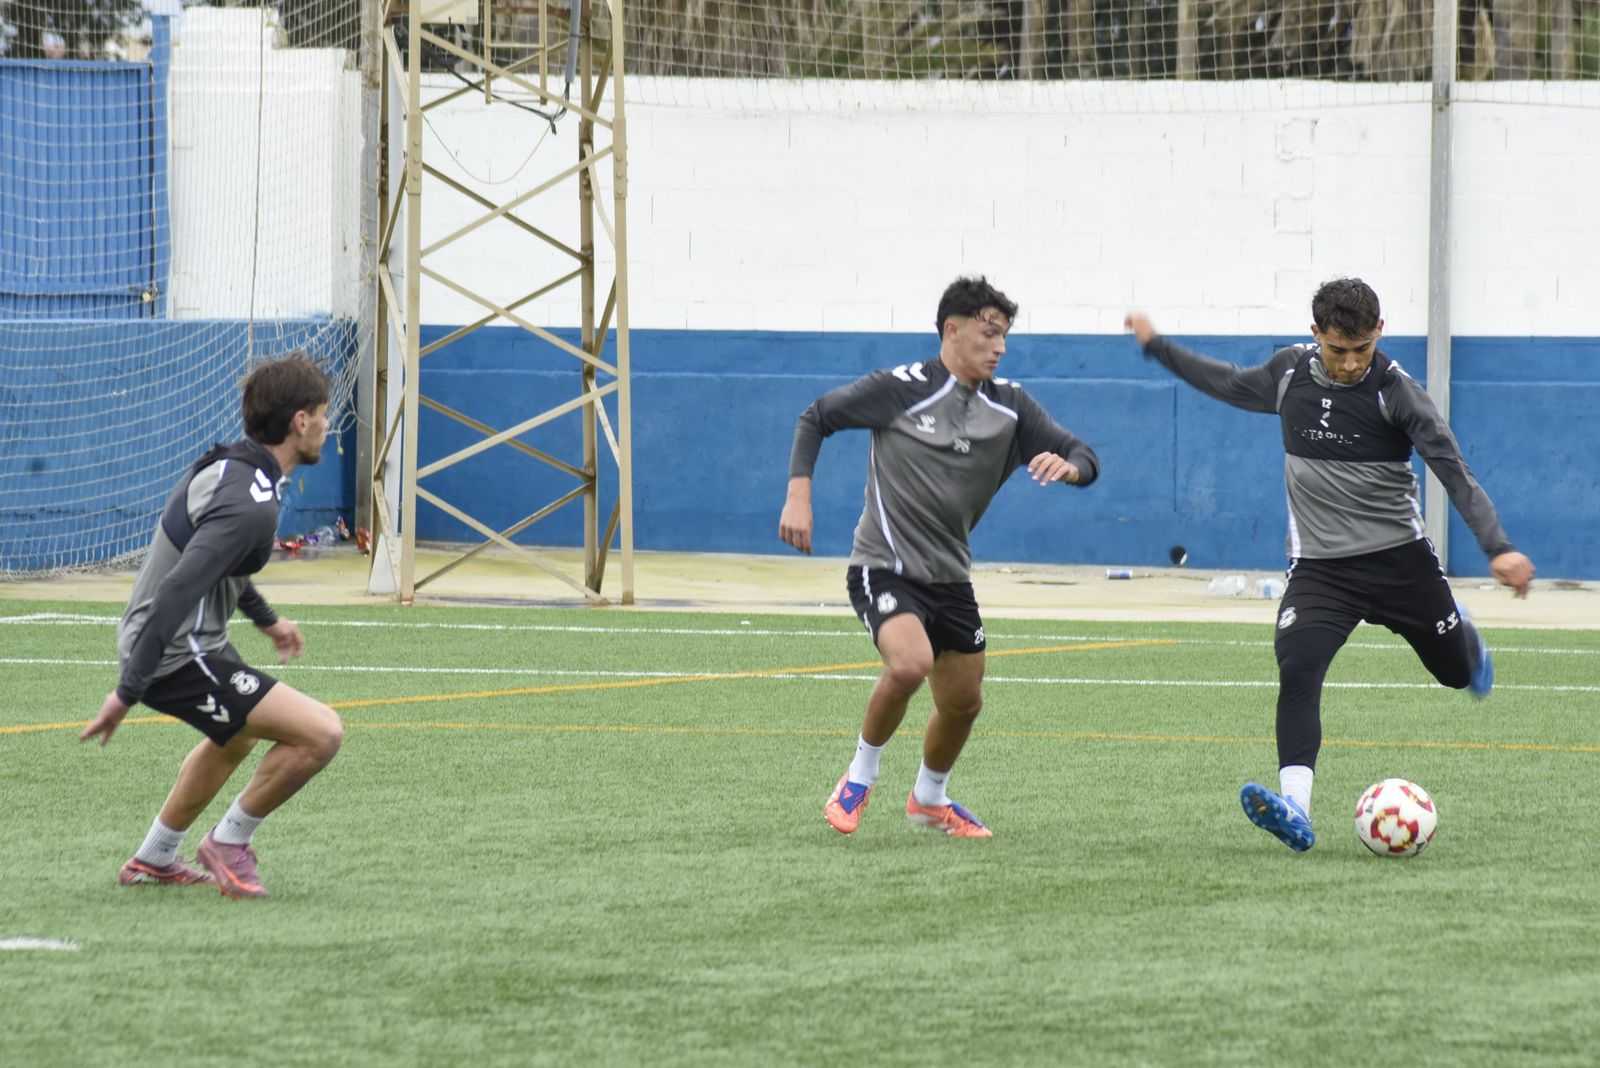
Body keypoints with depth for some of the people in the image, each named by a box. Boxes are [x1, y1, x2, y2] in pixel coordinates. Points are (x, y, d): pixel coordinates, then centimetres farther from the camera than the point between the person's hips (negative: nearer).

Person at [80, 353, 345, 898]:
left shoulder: (224, 467, 7)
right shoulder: (251, 505, -24)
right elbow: (178, 591, -30)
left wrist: (265, 618, 42)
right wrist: (129, 690, -31)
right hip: (179, 659, -11)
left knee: (236, 737, 37)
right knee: (321, 732, -17)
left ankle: (154, 859, 49)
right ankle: (230, 843, 3)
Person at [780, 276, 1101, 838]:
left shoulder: (1010, 407, 2)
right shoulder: (901, 389, -11)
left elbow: (1084, 459, 3)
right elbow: (815, 419, 0)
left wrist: (1069, 465, -22)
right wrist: (798, 498, -10)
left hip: (949, 576, 6)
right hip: (884, 568, -6)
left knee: (963, 702, 11)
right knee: (911, 662, -31)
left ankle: (929, 799, 41)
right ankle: (859, 779, -7)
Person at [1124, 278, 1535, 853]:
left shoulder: (1395, 390, -13)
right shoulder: (1289, 372, 0)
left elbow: (1453, 470, -17)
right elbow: (1231, 385, 22)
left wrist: (1497, 547, -29)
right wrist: (1157, 347, 29)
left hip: (1399, 559, -2)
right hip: (1318, 567, 2)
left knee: (1456, 671, 16)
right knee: (1297, 670, -24)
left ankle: (1464, 636, 56)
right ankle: (1295, 810, -35)